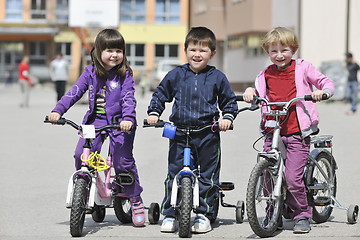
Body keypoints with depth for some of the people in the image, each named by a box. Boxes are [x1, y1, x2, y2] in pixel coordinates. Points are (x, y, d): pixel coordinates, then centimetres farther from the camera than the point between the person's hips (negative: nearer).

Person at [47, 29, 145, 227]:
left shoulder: (124, 75, -2)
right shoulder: (90, 73, 6)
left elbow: (128, 99, -11)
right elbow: (74, 92, 2)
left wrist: (128, 119, -28)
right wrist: (58, 110, -12)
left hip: (119, 122, -3)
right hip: (95, 120, 3)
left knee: (123, 160, -13)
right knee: (81, 154, -14)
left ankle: (135, 199, 5)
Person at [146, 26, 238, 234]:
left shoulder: (217, 77, 3)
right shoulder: (176, 75, 5)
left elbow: (229, 101, 13)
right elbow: (160, 94, 17)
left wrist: (227, 117, -3)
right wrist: (154, 113, 4)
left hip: (208, 134, 0)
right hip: (180, 133, 1)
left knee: (208, 175, 3)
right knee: (174, 174, 0)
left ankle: (204, 214, 14)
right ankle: (170, 214, 8)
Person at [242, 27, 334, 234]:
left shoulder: (302, 68, 2)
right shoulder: (266, 75, 12)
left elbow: (326, 82, 6)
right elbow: (258, 93, 24)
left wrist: (323, 92, -16)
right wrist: (250, 91, 2)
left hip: (297, 133, -4)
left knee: (293, 178, -11)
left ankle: (302, 216, 8)